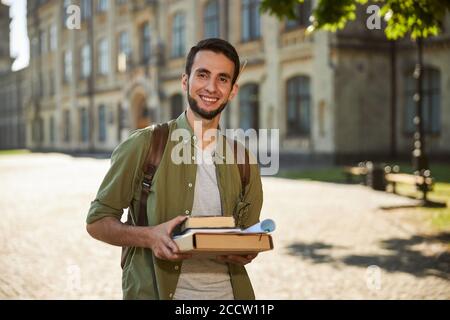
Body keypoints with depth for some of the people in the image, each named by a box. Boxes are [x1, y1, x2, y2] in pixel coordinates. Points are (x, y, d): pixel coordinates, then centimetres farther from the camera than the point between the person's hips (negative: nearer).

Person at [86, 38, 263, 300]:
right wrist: (148, 237, -20)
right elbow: (97, 221, -4)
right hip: (155, 292, -3)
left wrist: (245, 254, -9)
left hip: (229, 291, 3)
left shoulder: (243, 161, 3)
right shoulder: (144, 145, -8)